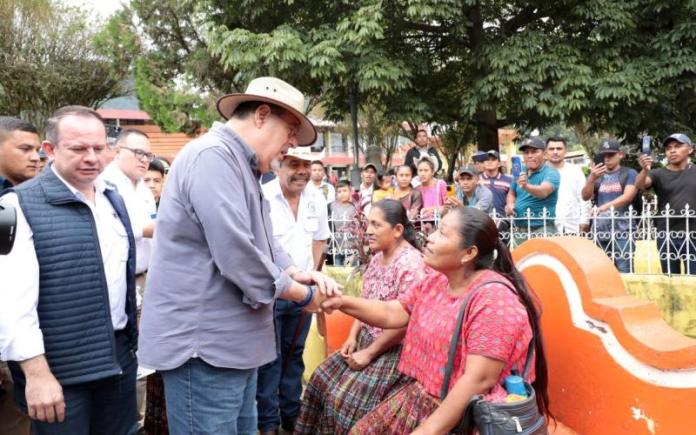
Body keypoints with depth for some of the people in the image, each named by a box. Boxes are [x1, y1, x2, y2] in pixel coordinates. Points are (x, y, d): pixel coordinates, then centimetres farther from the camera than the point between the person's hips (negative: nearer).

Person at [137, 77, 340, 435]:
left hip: (230, 342, 10)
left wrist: (296, 273, 1)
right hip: (202, 344, -10)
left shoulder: (240, 166, 17)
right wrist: (302, 294, -12)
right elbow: (237, 255, -26)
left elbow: (260, 242, 21)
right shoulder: (213, 156, -18)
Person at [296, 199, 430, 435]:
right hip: (366, 340, 9)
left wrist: (369, 353, -17)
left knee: (346, 399, -12)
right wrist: (353, 337, 2)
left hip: (391, 350, -9)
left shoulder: (411, 264, -23)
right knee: (322, 379, 8)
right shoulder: (378, 256, 6)